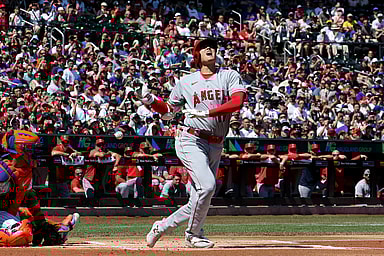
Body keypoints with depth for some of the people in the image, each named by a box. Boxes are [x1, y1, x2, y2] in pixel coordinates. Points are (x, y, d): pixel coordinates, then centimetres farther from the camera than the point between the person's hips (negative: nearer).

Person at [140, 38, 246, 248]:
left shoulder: (230, 76, 6)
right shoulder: (186, 82, 10)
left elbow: (237, 102, -13)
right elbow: (168, 112, 19)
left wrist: (206, 113, -22)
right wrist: (150, 100, 1)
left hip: (216, 146, 3)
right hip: (190, 141, -3)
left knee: (198, 202, 4)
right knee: (207, 185, -23)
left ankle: (162, 226, 26)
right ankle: (193, 235, -4)